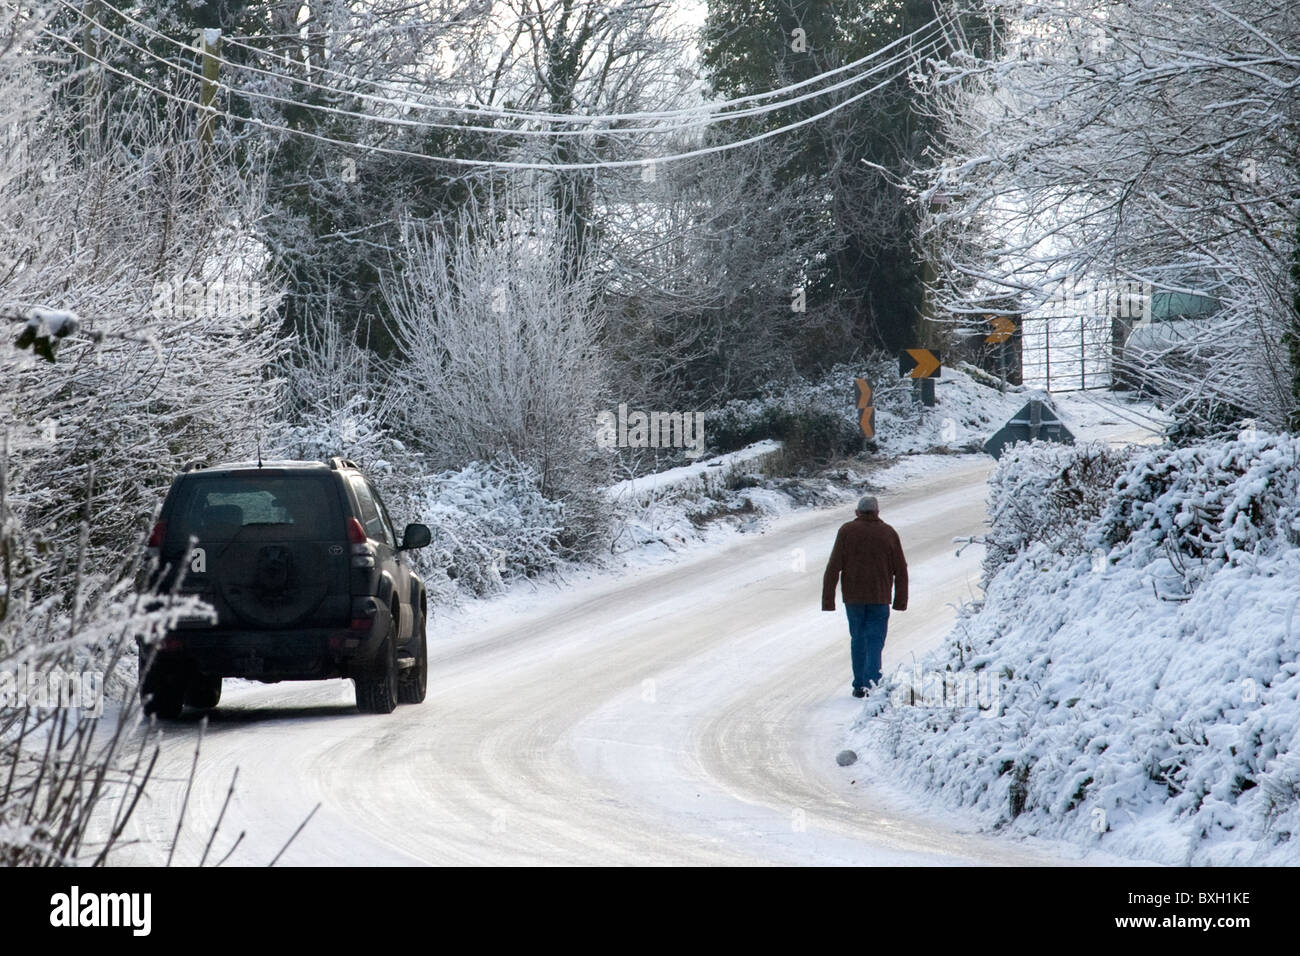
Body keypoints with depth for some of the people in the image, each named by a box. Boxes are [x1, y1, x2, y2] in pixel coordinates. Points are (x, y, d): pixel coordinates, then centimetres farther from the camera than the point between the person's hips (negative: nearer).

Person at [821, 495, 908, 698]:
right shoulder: (889, 533, 2)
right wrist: (900, 601, 12)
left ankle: (859, 685, 15)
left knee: (857, 640, 14)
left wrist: (828, 600, -4)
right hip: (880, 598, 0)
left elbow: (833, 568, -6)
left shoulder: (847, 531, -1)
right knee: (875, 642, 0)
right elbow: (901, 570, 4)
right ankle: (872, 682, -18)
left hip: (853, 597, 0)